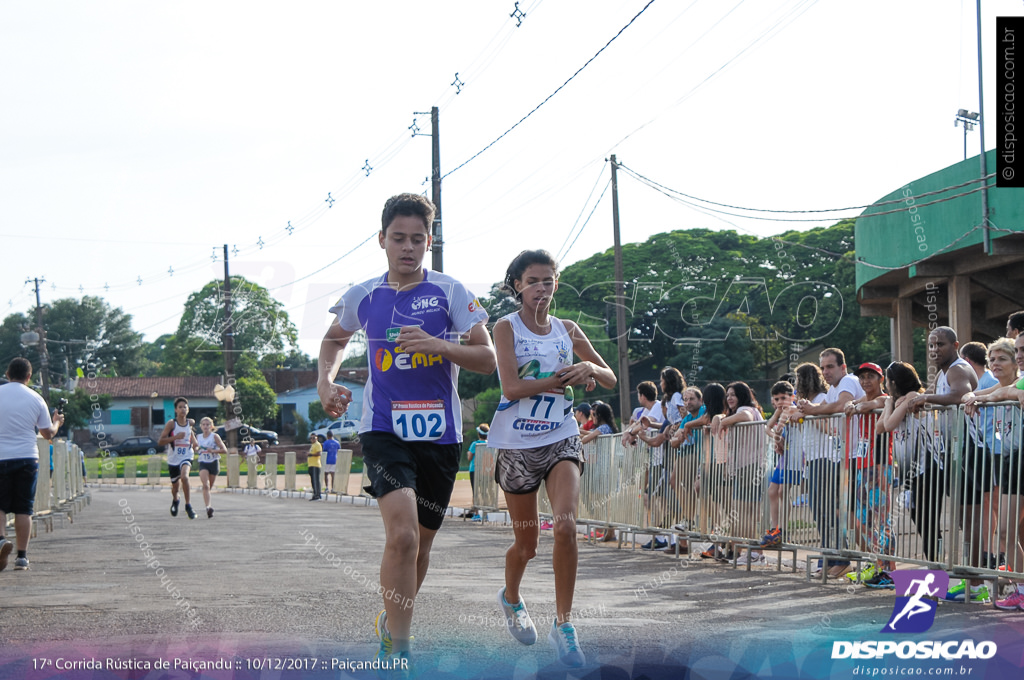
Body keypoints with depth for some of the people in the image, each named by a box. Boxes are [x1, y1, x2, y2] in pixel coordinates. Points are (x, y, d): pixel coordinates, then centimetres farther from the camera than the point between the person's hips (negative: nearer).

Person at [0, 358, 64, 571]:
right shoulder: (36, 399, 3)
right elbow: (48, 433, 10)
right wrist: (57, 423, 30)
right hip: (27, 457, 1)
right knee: (23, 509, 6)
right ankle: (21, 556, 4)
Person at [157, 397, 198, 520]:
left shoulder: (190, 423, 0)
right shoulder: (171, 423, -10)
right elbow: (160, 441, -14)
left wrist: (194, 444, 12)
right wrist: (175, 437, -25)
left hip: (186, 457, 0)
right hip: (173, 459, 0)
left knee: (184, 477, -29)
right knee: (175, 484, 15)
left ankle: (188, 506, -21)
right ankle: (175, 501, 51)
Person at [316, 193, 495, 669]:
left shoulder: (449, 291, -1)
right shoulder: (362, 297, 5)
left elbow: (487, 359, -4)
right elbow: (335, 339, 26)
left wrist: (438, 345, -19)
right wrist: (325, 380, 8)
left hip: (440, 435, 1)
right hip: (383, 429, -1)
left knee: (420, 545, 12)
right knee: (402, 533, -22)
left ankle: (391, 622, 39)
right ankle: (395, 653, -18)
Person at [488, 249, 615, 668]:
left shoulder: (567, 330, 9)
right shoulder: (506, 327, -3)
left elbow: (610, 380, 14)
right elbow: (511, 388, -15)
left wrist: (590, 369, -8)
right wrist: (565, 379, -12)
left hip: (562, 440, 2)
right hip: (517, 444, -2)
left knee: (565, 526, -20)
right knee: (526, 542, 8)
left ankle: (563, 625, -11)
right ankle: (511, 599, 40)